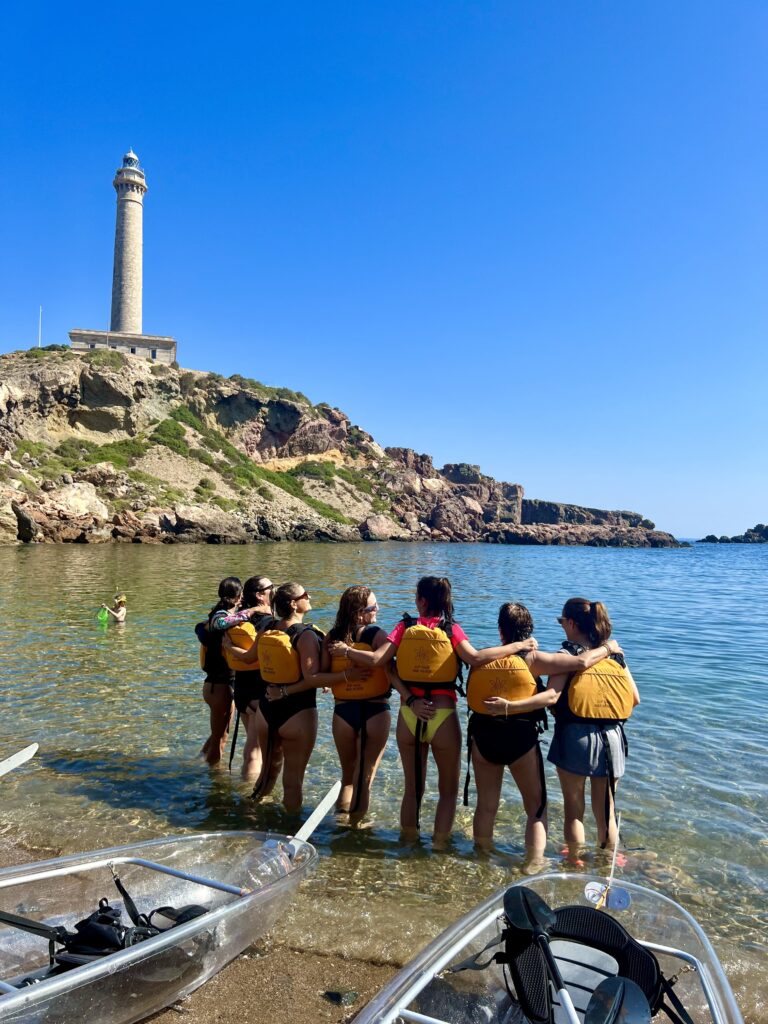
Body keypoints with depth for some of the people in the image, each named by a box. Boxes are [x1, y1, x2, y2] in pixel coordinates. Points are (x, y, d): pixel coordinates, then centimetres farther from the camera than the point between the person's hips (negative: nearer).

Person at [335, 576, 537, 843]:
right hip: (443, 717, -2)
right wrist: (518, 645, -13)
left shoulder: (405, 627, -2)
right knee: (448, 790, 17)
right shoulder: (451, 629, -6)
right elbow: (475, 658, -21)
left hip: (409, 716, 2)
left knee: (412, 788, 20)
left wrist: (346, 650, 6)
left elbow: (376, 659, -10)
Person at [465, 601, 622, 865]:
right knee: (536, 807, 17)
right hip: (521, 739, -3)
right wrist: (608, 647, 1)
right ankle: (534, 864, 16)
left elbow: (471, 698, -3)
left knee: (486, 805, 19)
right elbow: (582, 662, -16)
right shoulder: (532, 659, -13)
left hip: (482, 736, 3)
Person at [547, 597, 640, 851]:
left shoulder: (568, 655, -10)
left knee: (574, 809, 13)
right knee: (606, 811, 18)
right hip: (612, 738, 4)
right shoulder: (615, 655, 5)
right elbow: (635, 699, 6)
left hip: (575, 737, -4)